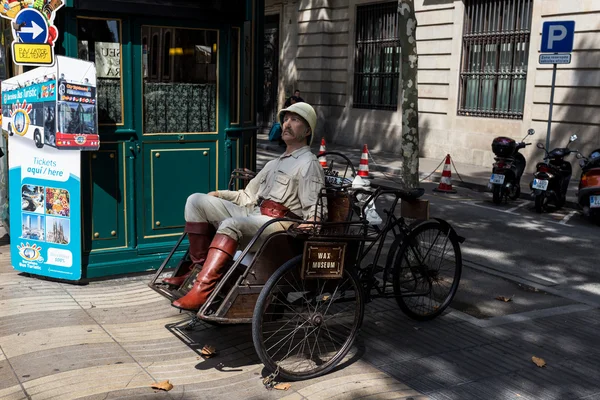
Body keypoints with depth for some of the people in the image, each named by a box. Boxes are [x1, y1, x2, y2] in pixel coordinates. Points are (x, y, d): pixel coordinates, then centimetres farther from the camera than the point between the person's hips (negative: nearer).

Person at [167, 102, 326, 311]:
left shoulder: (309, 164, 1)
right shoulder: (275, 163, 28)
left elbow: (314, 211, -9)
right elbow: (248, 196, 26)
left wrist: (310, 224, -31)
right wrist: (220, 195, 13)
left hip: (278, 224, -9)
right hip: (251, 214, 9)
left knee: (231, 224, -37)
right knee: (196, 200, -3)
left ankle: (203, 289, -40)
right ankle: (200, 265, -7)